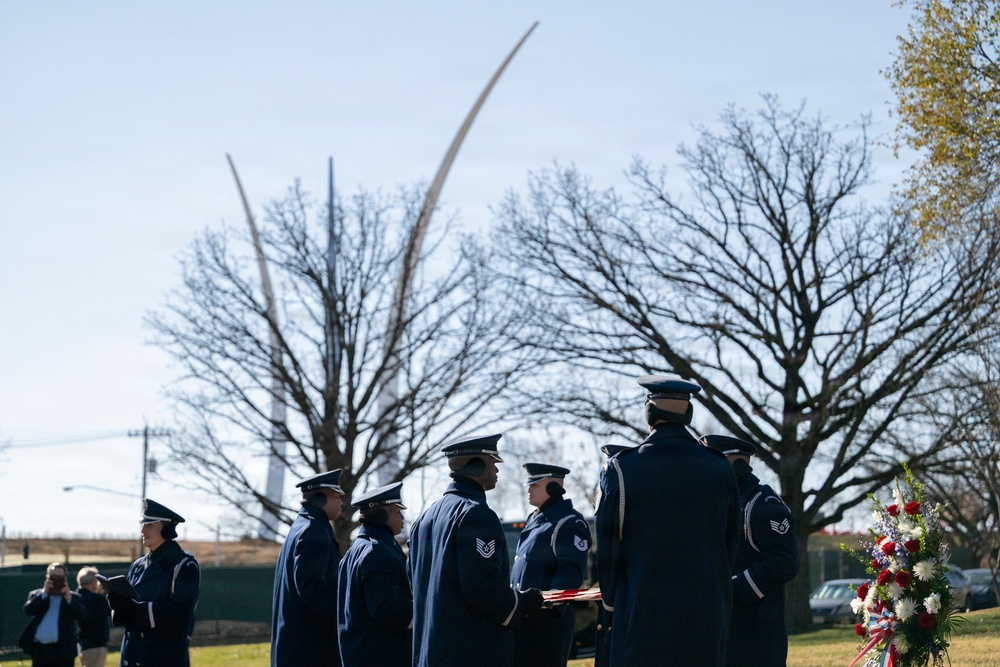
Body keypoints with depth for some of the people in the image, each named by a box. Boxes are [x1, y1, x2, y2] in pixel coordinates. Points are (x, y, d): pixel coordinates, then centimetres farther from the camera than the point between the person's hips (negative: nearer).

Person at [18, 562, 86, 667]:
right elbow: (28, 610, -8)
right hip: (39, 650, 2)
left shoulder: (73, 597, 7)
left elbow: (81, 615, -10)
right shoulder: (37, 595, 11)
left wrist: (69, 599, -22)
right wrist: (44, 593, -15)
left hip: (63, 651, -2)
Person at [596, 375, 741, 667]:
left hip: (642, 616, -3)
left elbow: (608, 545, 1)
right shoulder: (720, 469, 4)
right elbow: (731, 545, 10)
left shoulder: (621, 468, -6)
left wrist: (610, 600, 15)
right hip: (708, 619, 3)